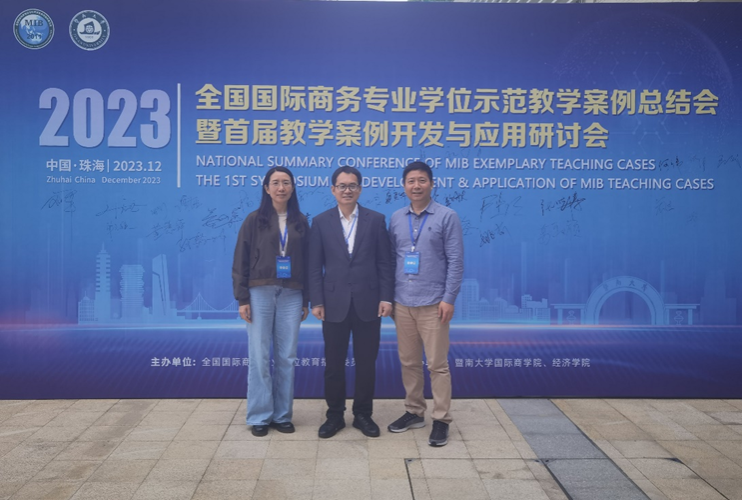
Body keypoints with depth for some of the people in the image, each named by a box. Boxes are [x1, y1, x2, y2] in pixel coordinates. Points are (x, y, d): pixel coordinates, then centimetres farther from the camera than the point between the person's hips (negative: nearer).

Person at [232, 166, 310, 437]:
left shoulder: (301, 222, 8)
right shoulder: (254, 220, 1)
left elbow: (306, 262, 9)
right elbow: (240, 261, 0)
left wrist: (306, 300, 6)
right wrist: (242, 299, -6)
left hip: (291, 295, 2)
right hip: (260, 293, -2)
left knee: (286, 357, 6)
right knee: (259, 357, 1)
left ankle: (282, 415, 17)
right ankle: (259, 416, 12)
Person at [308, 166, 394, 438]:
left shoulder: (376, 220, 3)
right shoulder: (321, 222, 4)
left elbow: (385, 262, 2)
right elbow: (315, 266, 2)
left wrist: (386, 297, -4)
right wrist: (316, 301, -4)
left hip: (367, 303, 0)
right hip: (335, 304, 0)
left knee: (366, 363, 8)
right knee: (334, 364, 8)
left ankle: (363, 414, 23)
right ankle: (335, 415, 23)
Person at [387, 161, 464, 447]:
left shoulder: (447, 217, -3)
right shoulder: (396, 219, 9)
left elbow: (455, 261, -6)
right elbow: (391, 259, 12)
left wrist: (449, 299, -12)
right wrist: (388, 297, 7)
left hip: (433, 304, -4)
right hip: (402, 303, 4)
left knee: (437, 364, 0)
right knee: (408, 362, 12)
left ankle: (441, 420, 11)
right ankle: (414, 412, 27)